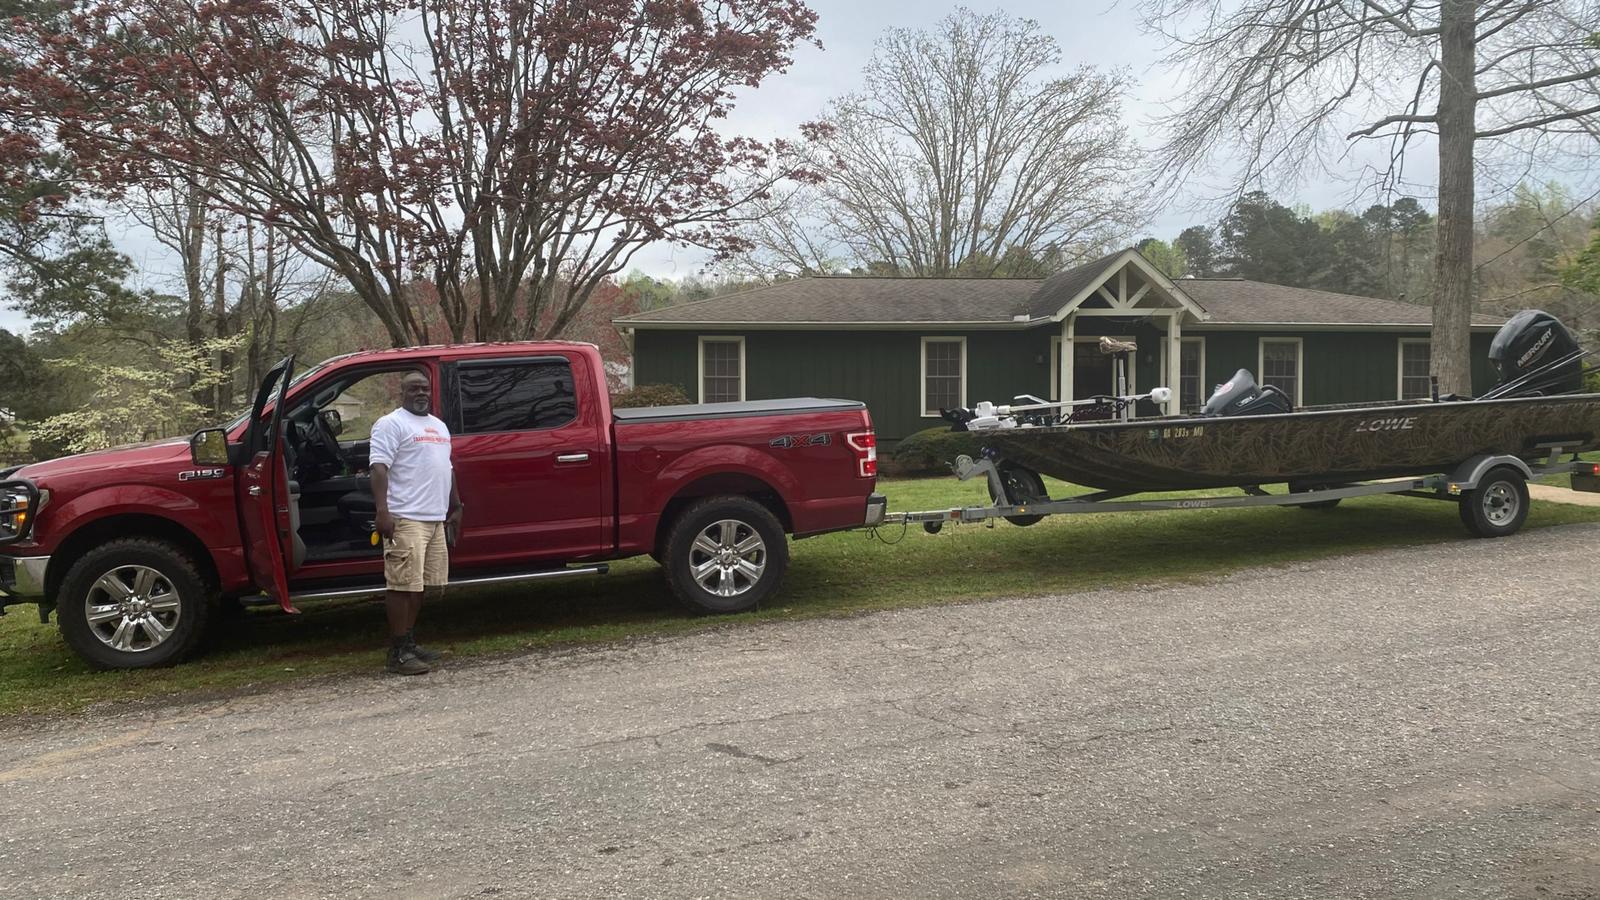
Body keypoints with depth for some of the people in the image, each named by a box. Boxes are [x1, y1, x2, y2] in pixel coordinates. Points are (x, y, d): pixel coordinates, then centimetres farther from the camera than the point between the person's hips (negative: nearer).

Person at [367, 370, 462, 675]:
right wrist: (382, 511, -24)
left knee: (420, 583, 12)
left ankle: (409, 642, 22)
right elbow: (379, 467, -14)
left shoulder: (439, 426, 21)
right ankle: (398, 652, -5)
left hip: (436, 519, 9)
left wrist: (455, 507, 25)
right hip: (406, 518, -8)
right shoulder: (391, 424, -5)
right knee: (402, 583, -9)